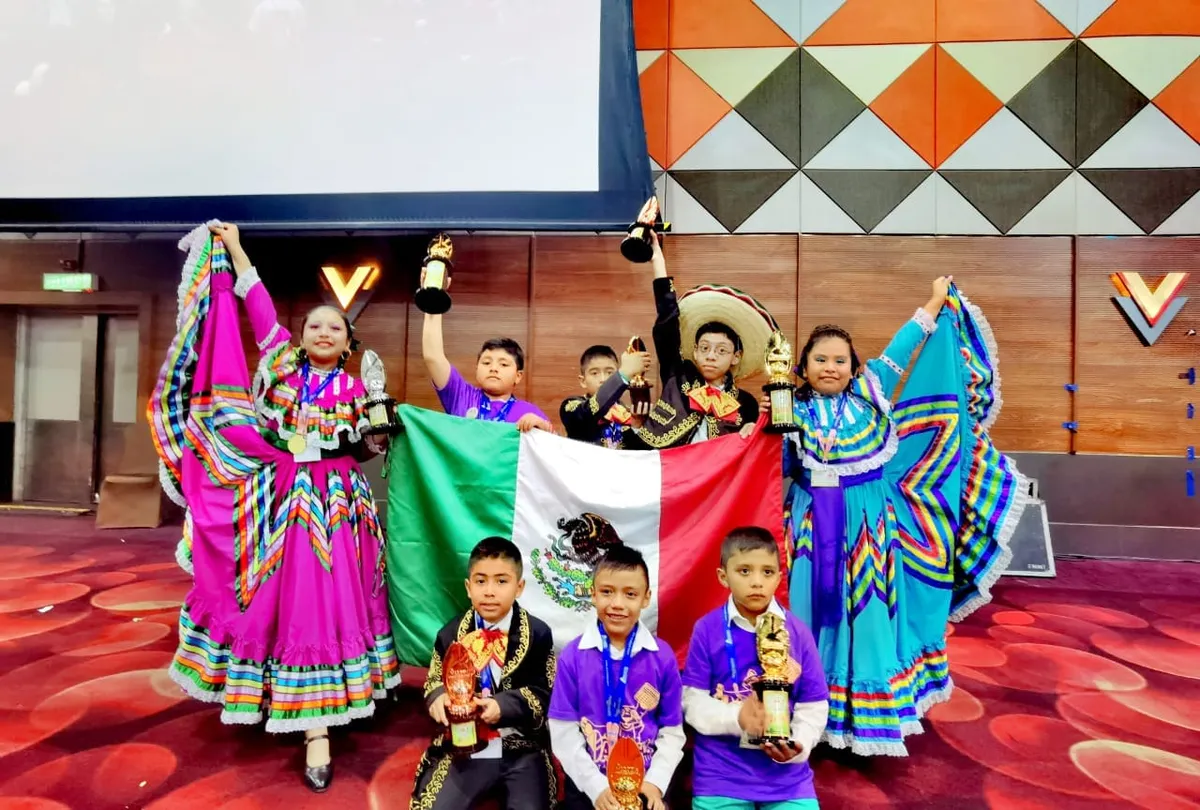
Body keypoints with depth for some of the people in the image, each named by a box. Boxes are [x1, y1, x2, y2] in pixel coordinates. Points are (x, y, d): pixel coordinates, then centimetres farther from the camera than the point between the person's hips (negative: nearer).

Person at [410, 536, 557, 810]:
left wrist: (503, 705, -23)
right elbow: (434, 681, 9)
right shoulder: (450, 634, 2)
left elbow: (543, 694, -6)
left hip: (522, 748, -1)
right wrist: (439, 697, -15)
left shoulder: (537, 634, -4)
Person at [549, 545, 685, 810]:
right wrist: (598, 787, -12)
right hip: (586, 788, 0)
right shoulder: (572, 656, -8)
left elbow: (672, 732, -1)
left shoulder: (662, 656, -5)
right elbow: (563, 733, -7)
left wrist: (655, 782, -11)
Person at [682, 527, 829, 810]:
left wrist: (799, 745, -15)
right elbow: (692, 701, -6)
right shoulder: (707, 629, -7)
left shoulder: (798, 633, -3)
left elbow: (814, 706, 1)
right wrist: (736, 717, -21)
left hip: (787, 777, 1)